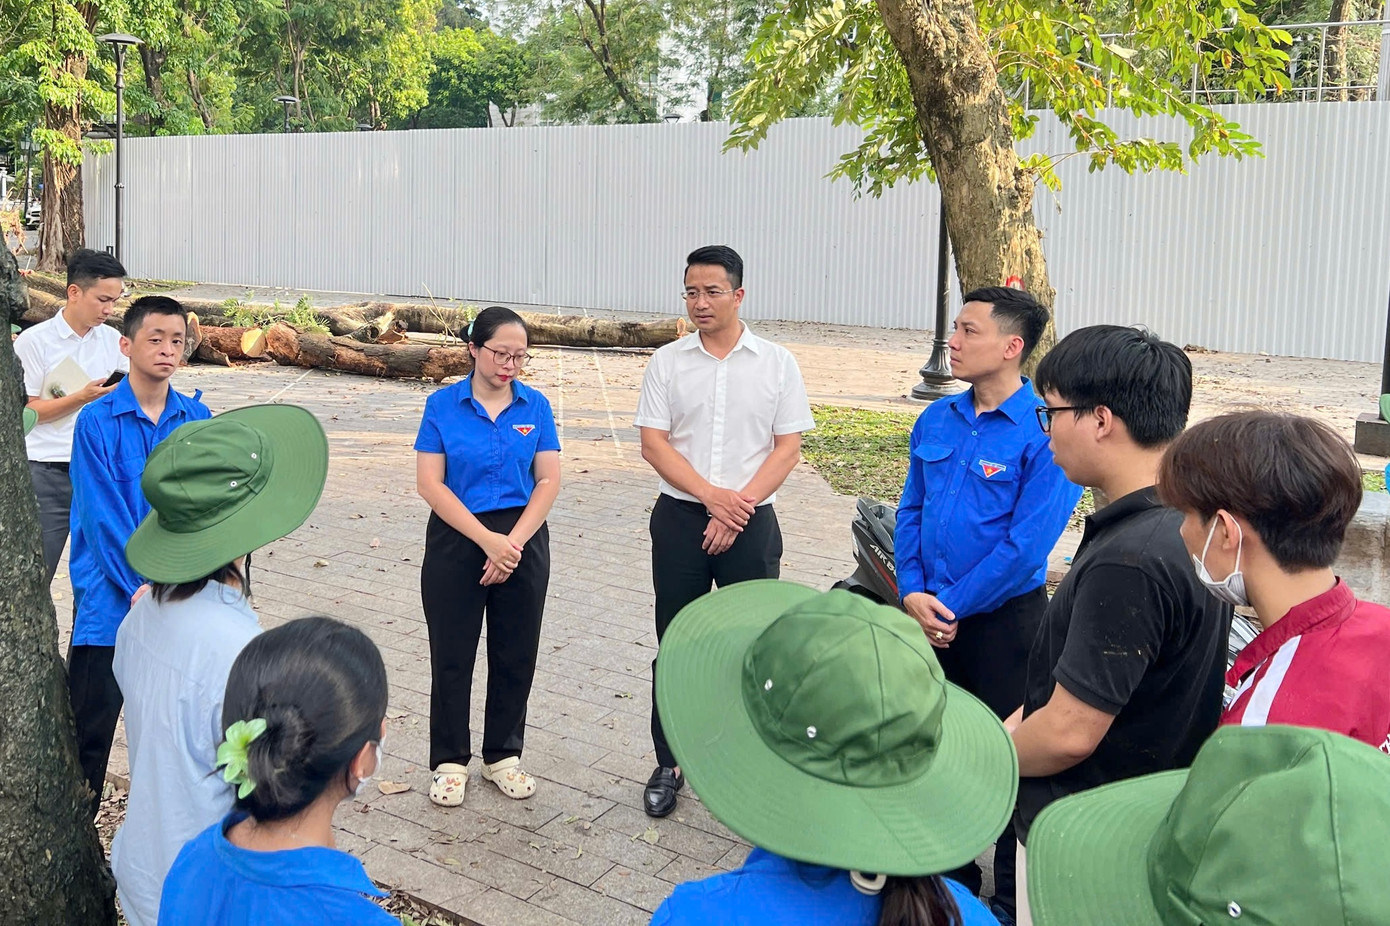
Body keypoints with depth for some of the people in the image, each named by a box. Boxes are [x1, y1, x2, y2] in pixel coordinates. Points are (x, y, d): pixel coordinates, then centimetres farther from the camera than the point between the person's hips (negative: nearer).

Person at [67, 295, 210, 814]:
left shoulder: (197, 418, 4)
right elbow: (102, 514, -10)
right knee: (91, 719, 1)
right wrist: (142, 584, -15)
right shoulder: (97, 421, -6)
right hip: (108, 592, -3)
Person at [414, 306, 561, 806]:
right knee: (452, 654, 6)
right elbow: (430, 484, -10)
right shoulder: (442, 405, -5)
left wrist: (513, 542, -14)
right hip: (456, 540, -2)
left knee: (515, 653, 10)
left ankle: (503, 755, 28)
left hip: (523, 539, 2)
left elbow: (548, 481, -3)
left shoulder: (535, 406, 1)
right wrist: (488, 540, -17)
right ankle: (450, 760, 23)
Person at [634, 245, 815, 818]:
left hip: (749, 522, -1)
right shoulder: (668, 362, 3)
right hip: (680, 518, 1)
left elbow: (787, 448, -2)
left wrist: (740, 504, -13)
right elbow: (653, 444, -3)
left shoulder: (776, 363, 1)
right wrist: (713, 496, -14)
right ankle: (668, 765, 21)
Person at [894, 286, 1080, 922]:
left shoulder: (1043, 431, -17)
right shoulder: (936, 420, 4)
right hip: (932, 614, 6)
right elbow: (910, 511, 8)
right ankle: (951, 873, 40)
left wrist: (950, 605, -15)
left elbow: (1027, 543, -20)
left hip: (1004, 615, -6)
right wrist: (912, 592, -6)